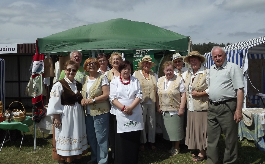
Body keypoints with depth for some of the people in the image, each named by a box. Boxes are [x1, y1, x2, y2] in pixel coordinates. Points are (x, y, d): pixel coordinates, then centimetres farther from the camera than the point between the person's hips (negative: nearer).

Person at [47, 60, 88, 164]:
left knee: (76, 136, 12)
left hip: (77, 114, 6)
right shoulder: (59, 85, -10)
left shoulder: (78, 85, 9)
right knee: (64, 137, 0)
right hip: (65, 115, -6)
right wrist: (56, 118, -16)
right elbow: (54, 103, -13)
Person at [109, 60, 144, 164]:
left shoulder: (135, 81, 10)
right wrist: (123, 108, -14)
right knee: (121, 139, 0)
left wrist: (130, 107, -13)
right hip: (120, 114, -1)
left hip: (135, 114, 2)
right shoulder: (114, 82, 5)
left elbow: (139, 96, 1)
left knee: (134, 139, 4)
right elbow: (112, 98, -3)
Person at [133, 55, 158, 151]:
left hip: (152, 102, 3)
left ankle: (151, 141, 22)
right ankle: (142, 142, 17)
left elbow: (157, 89, 11)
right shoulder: (136, 74, 3)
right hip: (141, 102, -3)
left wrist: (157, 102, 3)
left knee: (152, 122, 8)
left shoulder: (154, 75, 13)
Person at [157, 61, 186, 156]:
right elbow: (157, 95, 13)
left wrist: (182, 108, -12)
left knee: (176, 129, 3)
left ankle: (176, 147, 20)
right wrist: (158, 107, 7)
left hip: (176, 110, -4)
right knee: (167, 129, 9)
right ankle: (172, 146, 25)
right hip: (164, 110, 4)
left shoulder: (179, 79, -4)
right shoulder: (160, 80, 9)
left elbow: (183, 95, -8)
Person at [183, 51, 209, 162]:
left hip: (202, 107, -7)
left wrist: (199, 94, -15)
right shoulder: (188, 73, 15)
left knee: (201, 129, -1)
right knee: (194, 128, 10)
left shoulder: (206, 72, -8)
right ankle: (198, 149, 23)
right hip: (191, 107, 7)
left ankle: (202, 152, 11)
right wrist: (187, 100, 15)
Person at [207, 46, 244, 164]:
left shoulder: (233, 67, -4)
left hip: (227, 107, -6)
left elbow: (240, 90, -11)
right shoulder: (211, 69, 16)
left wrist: (238, 110, -17)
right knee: (211, 138, 12)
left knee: (230, 139, 4)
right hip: (212, 108, 7)